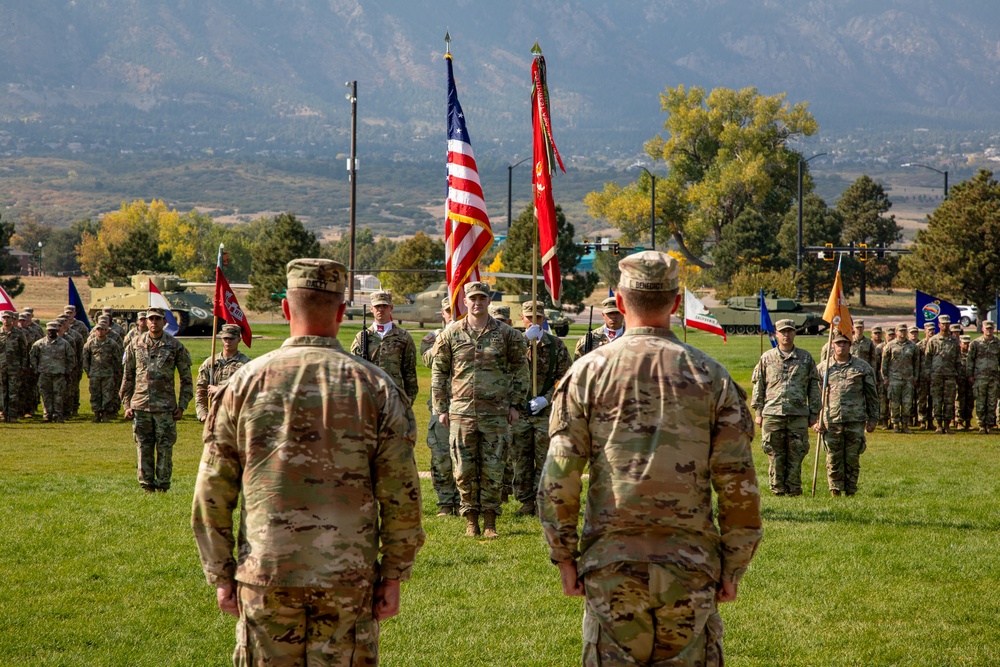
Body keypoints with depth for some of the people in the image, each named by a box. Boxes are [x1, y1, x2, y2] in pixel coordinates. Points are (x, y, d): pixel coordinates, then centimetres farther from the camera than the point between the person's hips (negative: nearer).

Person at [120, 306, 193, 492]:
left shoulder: (175, 346, 1)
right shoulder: (136, 345, 6)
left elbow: (186, 378, 5)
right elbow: (128, 377, 12)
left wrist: (182, 406, -1)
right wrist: (126, 404, 6)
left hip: (165, 406, -2)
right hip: (140, 405, 2)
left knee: (165, 448, 0)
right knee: (144, 448, 5)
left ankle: (163, 486, 8)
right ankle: (147, 485, 12)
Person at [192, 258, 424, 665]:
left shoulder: (245, 383, 1)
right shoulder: (375, 387, -1)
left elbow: (211, 493, 3)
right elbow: (402, 496, -2)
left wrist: (221, 576, 10)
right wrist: (393, 576, 6)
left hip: (264, 578, 1)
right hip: (349, 580, -1)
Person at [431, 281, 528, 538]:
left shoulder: (506, 334, 3)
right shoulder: (450, 334, 5)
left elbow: (520, 370, 10)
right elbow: (439, 372, 10)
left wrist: (515, 404, 4)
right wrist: (441, 408, 6)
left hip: (496, 413, -1)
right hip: (461, 412, 1)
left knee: (493, 469, 1)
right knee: (464, 470, 2)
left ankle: (490, 521, 8)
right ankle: (471, 520, 12)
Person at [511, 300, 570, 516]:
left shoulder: (556, 345, 3)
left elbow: (564, 378, 3)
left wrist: (546, 398, -10)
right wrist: (525, 339, -23)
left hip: (546, 411, -1)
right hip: (519, 410, 1)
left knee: (545, 460, 0)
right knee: (521, 460, 4)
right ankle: (526, 502, 12)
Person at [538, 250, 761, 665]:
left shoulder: (588, 372, 0)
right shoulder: (710, 377, 1)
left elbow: (558, 478, -3)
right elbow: (740, 485, -1)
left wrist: (564, 556, 6)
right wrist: (733, 567, 7)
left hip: (611, 563, 0)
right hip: (690, 566, 0)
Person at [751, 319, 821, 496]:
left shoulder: (806, 358, 10)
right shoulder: (767, 358, 10)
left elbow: (814, 387, 12)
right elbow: (758, 386, 12)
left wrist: (814, 413, 7)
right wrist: (758, 412, 5)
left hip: (798, 415, 0)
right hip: (772, 413, 0)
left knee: (796, 455, 0)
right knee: (775, 455, 1)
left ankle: (794, 488, 7)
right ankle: (777, 488, 8)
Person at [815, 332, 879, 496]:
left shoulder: (863, 367, 7)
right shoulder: (823, 367, 8)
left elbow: (872, 395, 12)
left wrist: (873, 418, 9)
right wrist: (816, 420, 4)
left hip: (856, 421, 0)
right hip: (831, 421, 0)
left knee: (852, 459, 3)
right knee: (833, 459, 0)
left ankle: (850, 492, 12)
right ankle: (835, 491, 7)